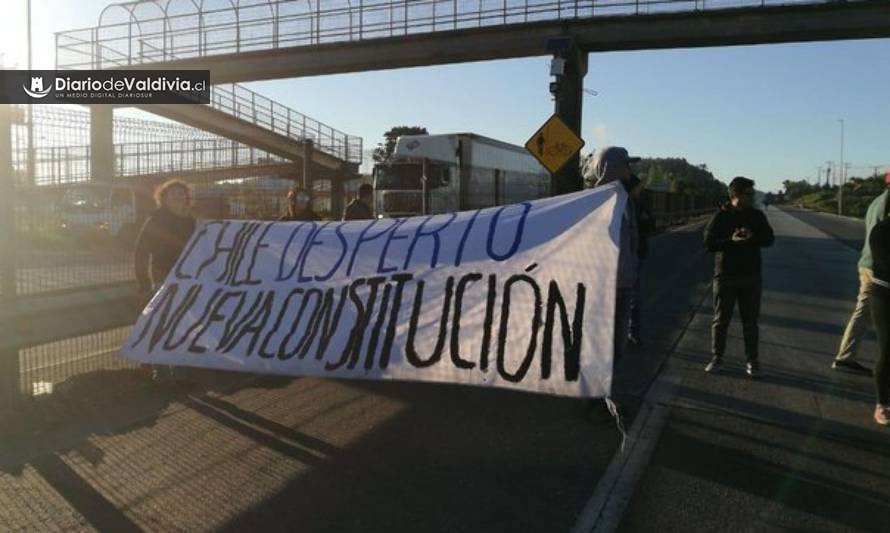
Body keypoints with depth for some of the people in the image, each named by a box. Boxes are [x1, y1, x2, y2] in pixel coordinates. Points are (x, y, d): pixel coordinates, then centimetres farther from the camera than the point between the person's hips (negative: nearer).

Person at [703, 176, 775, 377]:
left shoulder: (757, 216, 6)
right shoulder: (721, 216, -2)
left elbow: (769, 239, 1)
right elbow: (709, 242, -8)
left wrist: (752, 238, -19)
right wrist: (731, 241, -24)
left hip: (751, 276, 2)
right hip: (725, 275, -2)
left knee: (750, 321, 6)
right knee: (721, 320, 4)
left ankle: (751, 361, 15)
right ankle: (717, 358, 16)